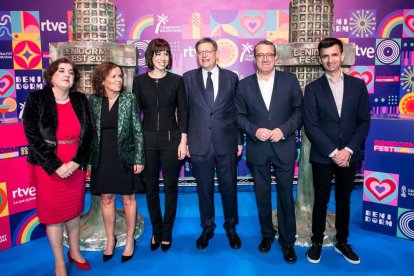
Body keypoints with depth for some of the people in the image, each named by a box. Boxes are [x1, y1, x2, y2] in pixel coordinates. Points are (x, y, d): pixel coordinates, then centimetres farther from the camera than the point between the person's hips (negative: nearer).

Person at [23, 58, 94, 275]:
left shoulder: (81, 100, 3)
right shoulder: (35, 100, -6)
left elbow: (88, 133, 0)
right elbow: (33, 137, -11)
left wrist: (77, 161, -12)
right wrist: (56, 165, -16)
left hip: (76, 165, 3)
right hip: (48, 166, -3)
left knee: (74, 210, 15)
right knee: (53, 213, 7)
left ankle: (75, 252, 35)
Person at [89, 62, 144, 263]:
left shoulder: (129, 99, -5)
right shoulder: (93, 100, 0)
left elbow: (137, 130, -5)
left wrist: (139, 158, -9)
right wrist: (88, 158, 2)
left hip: (124, 156, -2)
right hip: (102, 158, 2)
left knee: (128, 199, 9)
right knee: (106, 199, 11)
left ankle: (130, 240, 26)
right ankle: (110, 239, 30)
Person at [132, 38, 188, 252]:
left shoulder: (176, 80, 1)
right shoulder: (140, 80, 3)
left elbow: (183, 112, 1)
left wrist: (183, 140, -5)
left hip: (171, 139, -1)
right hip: (147, 140, 1)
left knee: (170, 187, 8)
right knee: (151, 188, 9)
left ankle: (167, 233, 24)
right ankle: (156, 231, 27)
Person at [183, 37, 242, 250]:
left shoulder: (231, 77, 5)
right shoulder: (188, 78, 5)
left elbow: (238, 111, 6)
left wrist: (239, 140, 3)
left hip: (226, 142, 0)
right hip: (199, 143, 0)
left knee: (229, 187, 10)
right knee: (204, 189, 11)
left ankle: (231, 228, 30)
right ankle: (207, 228, 30)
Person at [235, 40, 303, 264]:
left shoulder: (290, 80, 1)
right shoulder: (244, 84, 3)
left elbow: (299, 110, 0)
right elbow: (239, 116, 3)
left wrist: (284, 129, -15)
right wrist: (254, 130, -14)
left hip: (283, 147, -1)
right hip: (257, 149, 1)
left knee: (286, 195, 7)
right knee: (262, 195, 13)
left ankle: (287, 241, 23)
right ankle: (267, 234, 33)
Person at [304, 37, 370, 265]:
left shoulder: (358, 85, 4)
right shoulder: (313, 88, -3)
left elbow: (364, 121, 1)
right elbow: (311, 125, -9)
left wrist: (348, 150, -11)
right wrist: (333, 152, -14)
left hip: (349, 155, 2)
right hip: (322, 156, -2)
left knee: (344, 201, 14)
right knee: (321, 201, 8)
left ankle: (342, 242, 31)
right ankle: (317, 242, 25)